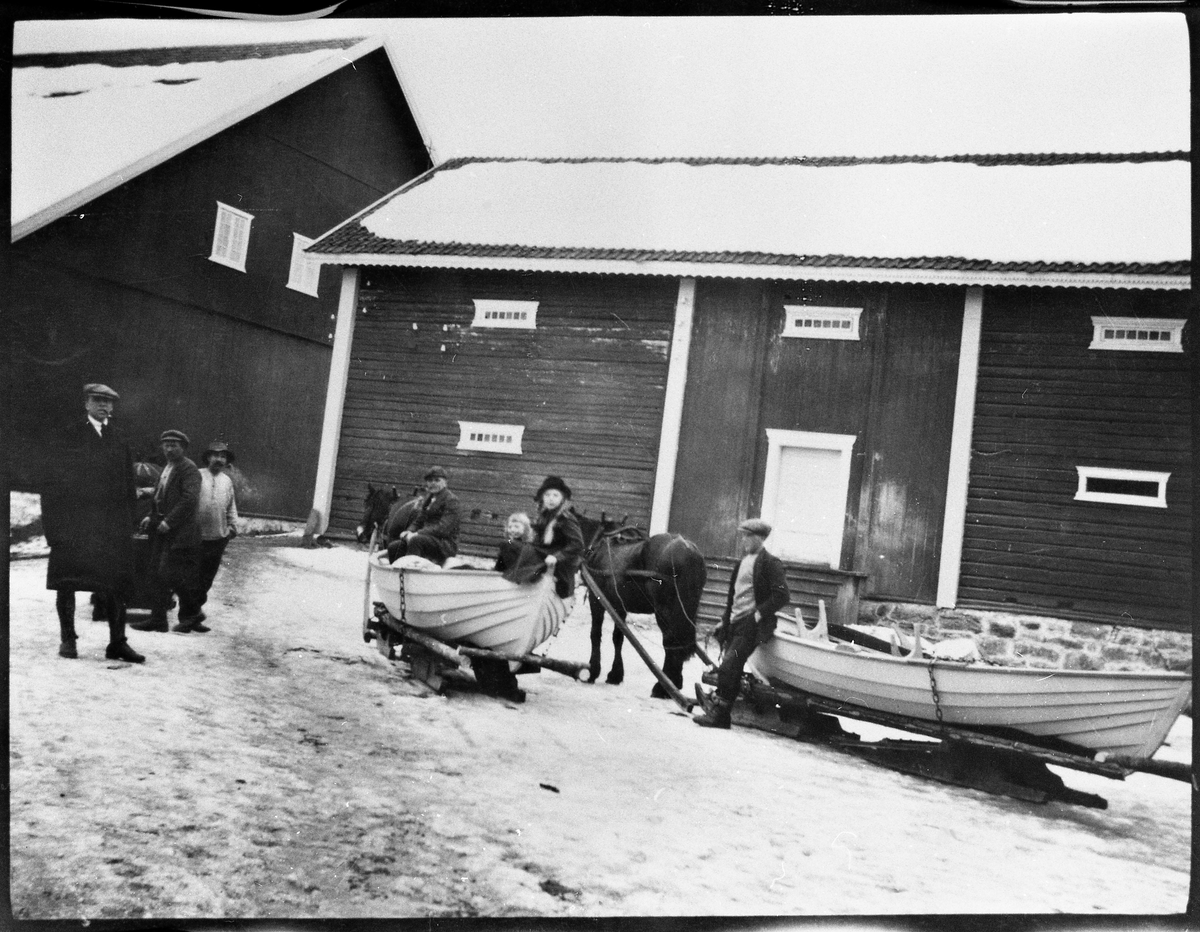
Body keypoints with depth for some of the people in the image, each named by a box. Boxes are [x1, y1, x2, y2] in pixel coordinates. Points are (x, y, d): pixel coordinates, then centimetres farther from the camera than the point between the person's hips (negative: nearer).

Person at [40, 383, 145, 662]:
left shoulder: (120, 440, 12)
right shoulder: (69, 437, 2)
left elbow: (128, 484, 14)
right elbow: (52, 481, -1)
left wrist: (128, 521, 6)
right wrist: (53, 521, -9)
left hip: (113, 523, 3)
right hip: (72, 521, -3)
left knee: (116, 582, 0)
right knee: (68, 579, 1)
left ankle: (117, 642, 5)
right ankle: (67, 638, 12)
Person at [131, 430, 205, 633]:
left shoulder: (188, 469, -10)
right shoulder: (166, 469, 18)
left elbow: (190, 499, -19)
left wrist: (168, 521, -20)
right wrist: (152, 517, 10)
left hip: (179, 532, -9)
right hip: (162, 529, 9)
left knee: (168, 574, -12)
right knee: (158, 574, 9)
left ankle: (193, 612, 4)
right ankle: (157, 619, 14)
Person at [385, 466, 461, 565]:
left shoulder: (451, 499, -7)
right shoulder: (428, 498, 18)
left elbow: (444, 529, -17)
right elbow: (418, 521, 19)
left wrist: (417, 534, -22)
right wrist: (409, 531, -5)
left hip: (446, 544, -8)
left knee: (416, 540, -34)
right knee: (393, 546, -9)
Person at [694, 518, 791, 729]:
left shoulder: (770, 563, -8)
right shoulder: (744, 560, 18)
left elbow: (782, 595, -14)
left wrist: (759, 613, -18)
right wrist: (725, 619, 19)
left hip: (751, 625, -8)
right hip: (735, 623, 8)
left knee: (728, 668, -15)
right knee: (732, 671, 7)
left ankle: (718, 711, -11)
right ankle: (721, 715, 9)